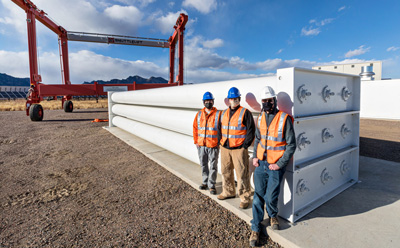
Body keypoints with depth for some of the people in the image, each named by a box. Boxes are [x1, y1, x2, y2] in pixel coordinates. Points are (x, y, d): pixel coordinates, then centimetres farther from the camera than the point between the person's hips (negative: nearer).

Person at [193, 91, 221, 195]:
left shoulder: (218, 114, -4)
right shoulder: (199, 114, 7)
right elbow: (195, 128, 10)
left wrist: (219, 142, -7)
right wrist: (196, 141, 5)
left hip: (213, 145, -4)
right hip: (201, 145, 4)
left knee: (213, 166, 4)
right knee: (203, 165, 16)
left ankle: (211, 185, 17)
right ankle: (205, 182, 32)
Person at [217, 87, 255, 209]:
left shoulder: (245, 113, -6)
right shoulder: (224, 113, 12)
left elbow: (251, 130, -8)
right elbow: (221, 128, 21)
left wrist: (245, 145, -11)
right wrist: (221, 142, 11)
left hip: (239, 149, -6)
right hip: (225, 148, 6)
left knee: (242, 174, -1)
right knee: (226, 171, 17)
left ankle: (245, 198, 13)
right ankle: (228, 192, 35)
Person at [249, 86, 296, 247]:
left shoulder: (284, 118, -11)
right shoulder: (260, 118, 6)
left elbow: (291, 145, -10)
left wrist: (279, 164, -13)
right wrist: (254, 156, 6)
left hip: (276, 166, -4)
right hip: (261, 163, 4)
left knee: (270, 197, 1)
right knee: (258, 196, 8)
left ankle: (273, 215, 36)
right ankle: (255, 228, 23)